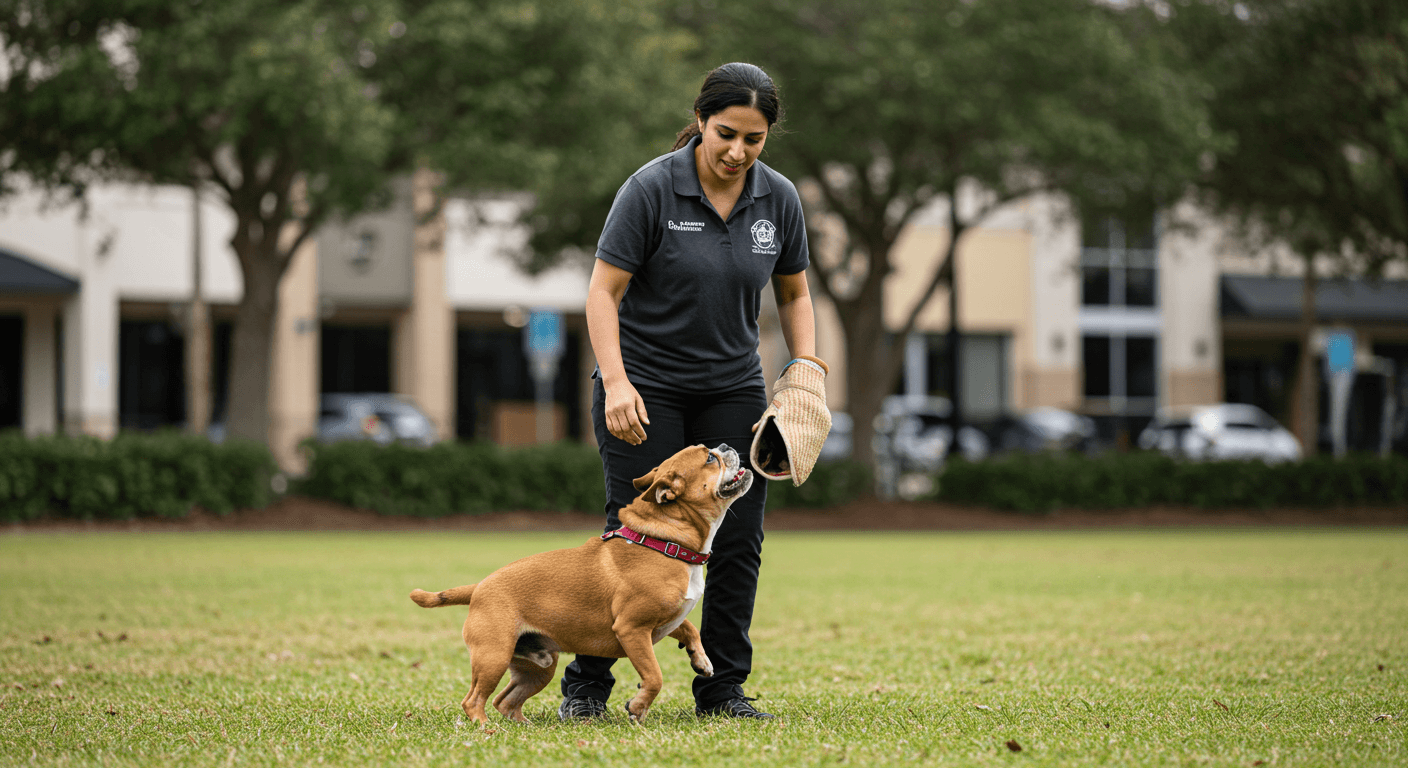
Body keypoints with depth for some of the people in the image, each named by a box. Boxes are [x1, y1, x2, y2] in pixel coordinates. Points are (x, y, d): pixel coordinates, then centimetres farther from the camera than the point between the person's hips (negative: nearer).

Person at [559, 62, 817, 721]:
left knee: (738, 539, -1)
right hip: (646, 386, -4)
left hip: (733, 389, 4)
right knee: (635, 535, -7)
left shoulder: (779, 200, -2)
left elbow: (793, 296, 11)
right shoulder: (651, 189, -16)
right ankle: (586, 684, 5)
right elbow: (603, 291, -14)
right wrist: (616, 382, -25)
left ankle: (723, 688, 10)